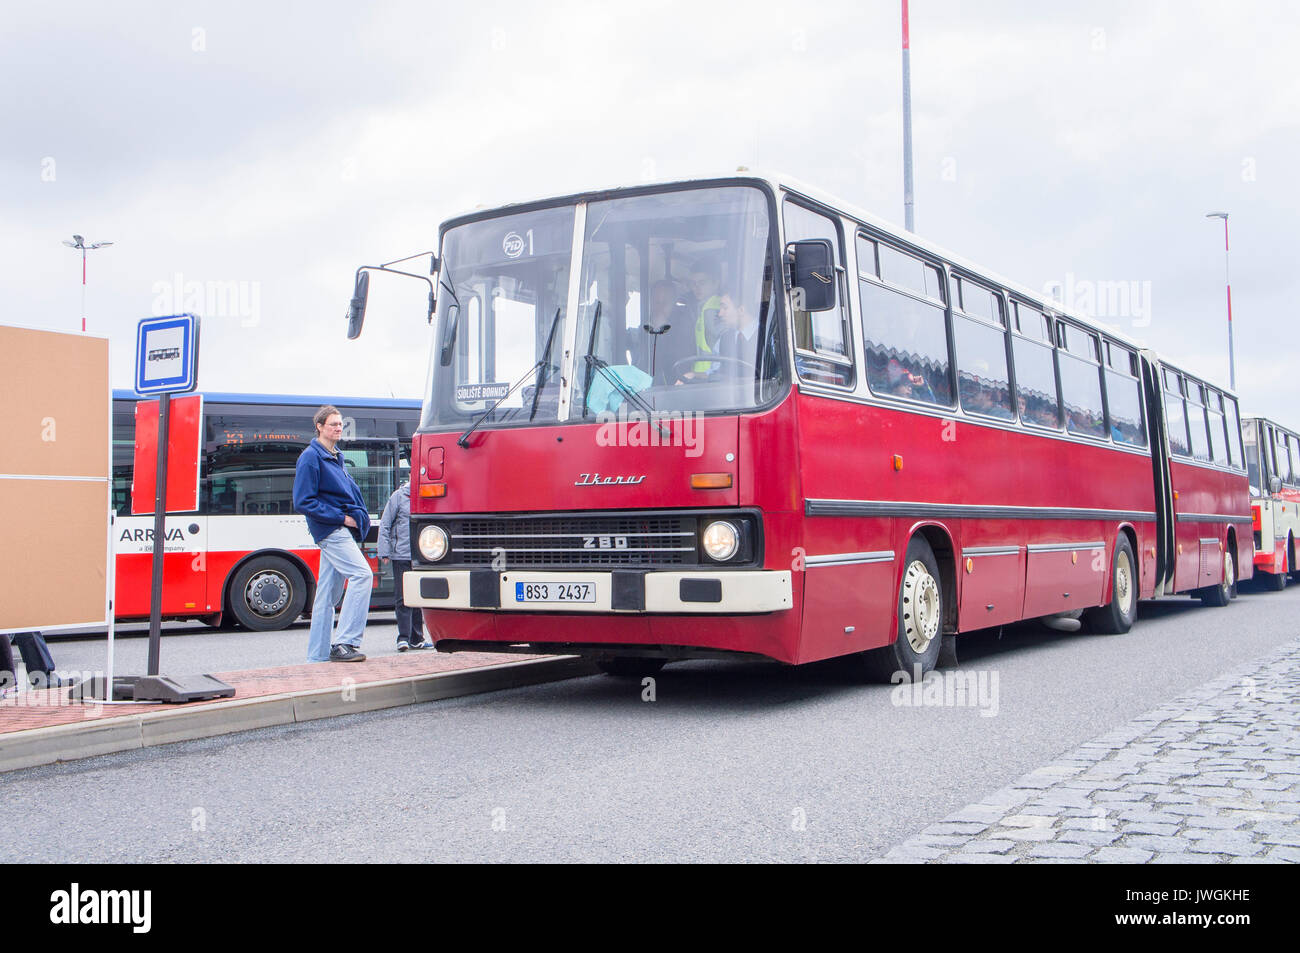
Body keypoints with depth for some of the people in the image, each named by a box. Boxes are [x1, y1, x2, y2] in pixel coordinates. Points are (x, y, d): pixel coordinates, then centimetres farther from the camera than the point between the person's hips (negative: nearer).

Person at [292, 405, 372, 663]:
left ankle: (317, 656, 13)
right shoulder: (311, 457, -8)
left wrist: (358, 517, 5)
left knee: (328, 595, 9)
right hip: (330, 531, -9)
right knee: (362, 574, -22)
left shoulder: (336, 457, 19)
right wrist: (341, 517, -15)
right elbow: (303, 502, -14)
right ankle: (344, 643, -22)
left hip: (343, 529, 9)